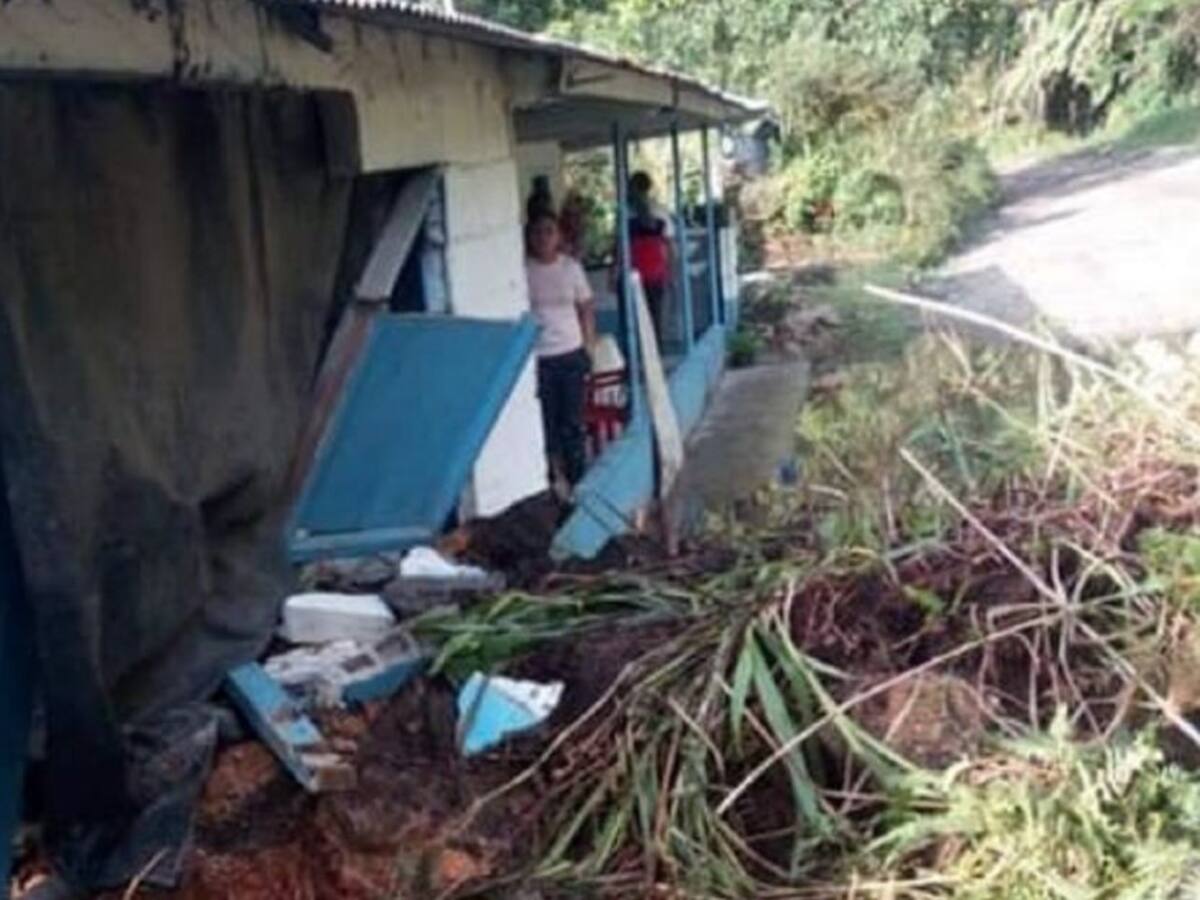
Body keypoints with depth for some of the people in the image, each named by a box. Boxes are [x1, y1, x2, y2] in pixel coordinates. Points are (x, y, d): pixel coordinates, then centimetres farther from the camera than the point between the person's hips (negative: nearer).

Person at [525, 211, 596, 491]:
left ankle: (578, 483, 20)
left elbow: (586, 309, 8)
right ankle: (549, 484, 14)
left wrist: (588, 348, 3)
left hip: (571, 356, 2)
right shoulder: (522, 271, -5)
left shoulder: (571, 267, 2)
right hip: (537, 360, -2)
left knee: (573, 425, 8)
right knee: (545, 426, 2)